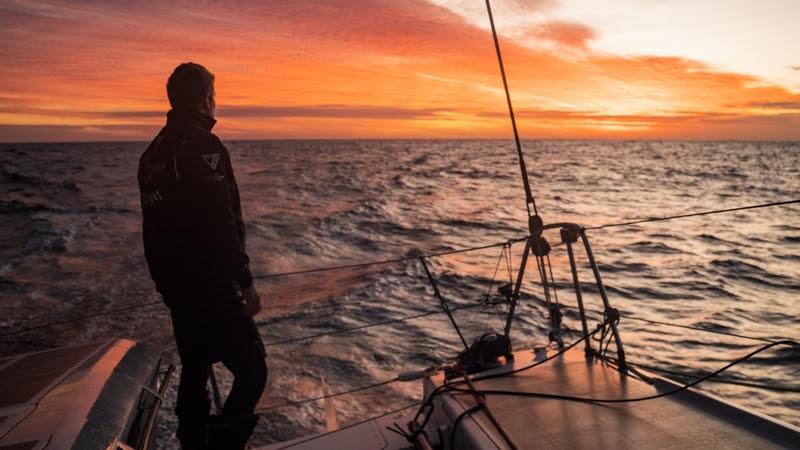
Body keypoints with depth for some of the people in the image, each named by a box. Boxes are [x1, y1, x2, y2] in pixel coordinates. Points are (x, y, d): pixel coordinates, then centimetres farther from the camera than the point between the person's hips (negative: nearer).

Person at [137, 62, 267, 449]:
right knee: (251, 370, -1)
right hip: (210, 288, -9)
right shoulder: (203, 146, -16)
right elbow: (222, 225, -23)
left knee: (194, 373, 20)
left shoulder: (153, 151, 12)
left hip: (175, 288, 9)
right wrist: (245, 282, -17)